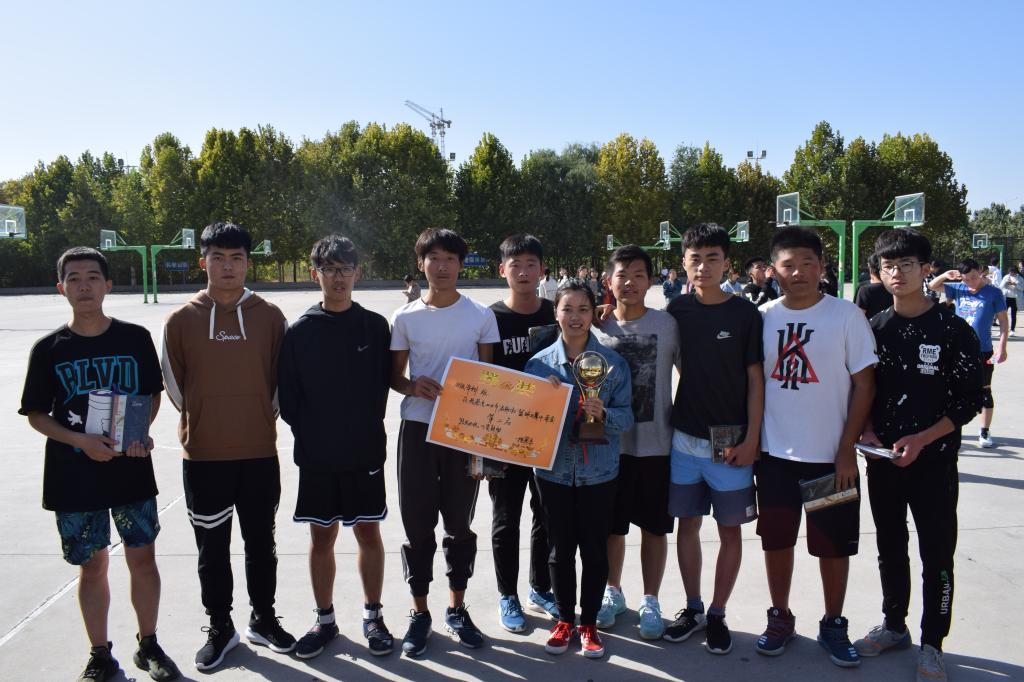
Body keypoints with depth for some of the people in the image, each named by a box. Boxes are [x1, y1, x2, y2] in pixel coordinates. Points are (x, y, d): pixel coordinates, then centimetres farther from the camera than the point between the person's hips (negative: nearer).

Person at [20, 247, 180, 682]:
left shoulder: (136, 339, -2)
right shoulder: (48, 349, -2)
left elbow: (152, 394, 8)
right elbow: (36, 414, 2)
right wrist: (80, 440, -15)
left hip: (132, 470, 0)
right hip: (74, 477, 0)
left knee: (143, 559, 6)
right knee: (92, 566, 10)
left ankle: (148, 645, 25)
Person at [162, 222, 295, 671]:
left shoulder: (269, 316, -1)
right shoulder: (181, 320, -2)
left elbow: (283, 377, 6)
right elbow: (174, 384, 7)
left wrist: (263, 419, 8)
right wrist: (204, 422, 10)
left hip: (260, 452, 1)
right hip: (203, 455, 0)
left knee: (261, 543, 13)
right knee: (212, 549, 11)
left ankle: (263, 619, 30)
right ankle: (219, 628, 27)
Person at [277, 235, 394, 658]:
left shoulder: (375, 327, -1)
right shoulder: (300, 331, -1)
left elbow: (384, 384, 2)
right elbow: (286, 395, 2)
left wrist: (368, 430, -1)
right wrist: (308, 432, -2)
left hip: (365, 453, -1)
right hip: (315, 456, 1)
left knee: (368, 533, 8)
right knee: (321, 538, 11)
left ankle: (372, 616, 24)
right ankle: (324, 620, 26)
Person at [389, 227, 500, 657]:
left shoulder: (481, 316, 0)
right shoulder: (405, 318, 1)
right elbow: (394, 375, 7)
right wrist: (412, 387, -15)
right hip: (417, 428, 0)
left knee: (460, 524, 10)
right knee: (418, 526, 6)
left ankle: (457, 609, 27)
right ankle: (419, 612, 22)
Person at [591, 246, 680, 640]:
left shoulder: (667, 324, -4)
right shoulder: (598, 328, 1)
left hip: (656, 443, -1)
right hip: (610, 443, 2)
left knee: (654, 527, 9)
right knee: (611, 525, 13)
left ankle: (650, 603, 25)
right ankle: (612, 592, 34)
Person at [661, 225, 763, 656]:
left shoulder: (744, 314, -6)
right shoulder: (677, 310, 2)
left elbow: (755, 379, -4)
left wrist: (751, 438, -9)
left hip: (731, 442, -2)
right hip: (684, 437, 3)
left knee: (730, 529, 7)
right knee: (687, 523, 11)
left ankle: (718, 615, 21)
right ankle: (693, 608, 26)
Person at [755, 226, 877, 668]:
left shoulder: (847, 316, -7)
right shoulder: (763, 317, 1)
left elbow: (864, 385, -5)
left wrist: (847, 451, -9)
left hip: (830, 456, -2)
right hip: (774, 453, 2)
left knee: (833, 544, 10)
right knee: (776, 540, 12)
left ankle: (833, 626, 29)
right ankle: (780, 617, 31)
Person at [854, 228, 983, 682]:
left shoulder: (953, 330, -8)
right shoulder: (873, 329, 3)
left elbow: (969, 401, -7)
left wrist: (921, 440, -17)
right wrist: (868, 433, -7)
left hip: (934, 461, -4)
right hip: (882, 460, 4)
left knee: (937, 555, 5)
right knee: (890, 548, 16)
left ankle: (932, 645, 21)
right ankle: (894, 626, 34)